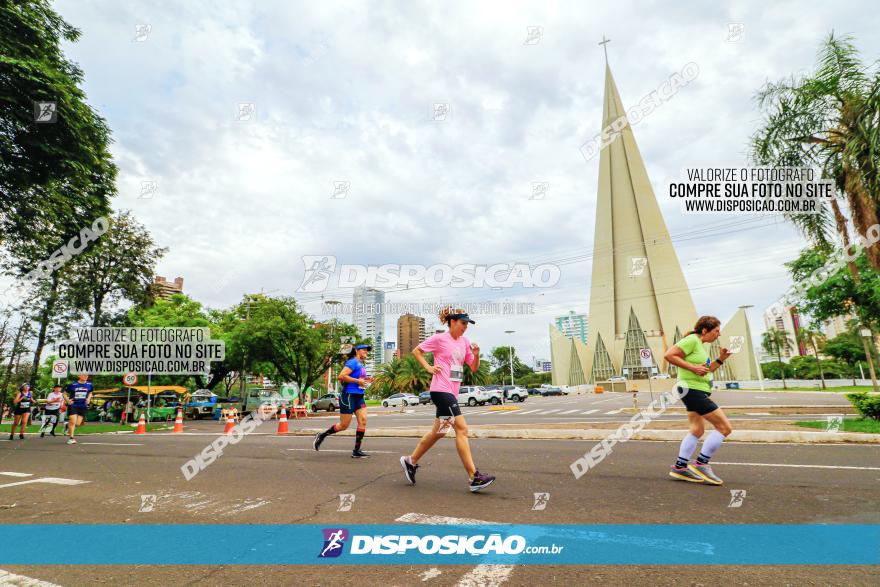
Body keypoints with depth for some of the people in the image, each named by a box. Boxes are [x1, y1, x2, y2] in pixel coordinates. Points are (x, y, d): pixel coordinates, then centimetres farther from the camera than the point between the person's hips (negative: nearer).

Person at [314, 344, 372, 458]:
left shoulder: (361, 365, 16)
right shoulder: (353, 362, -12)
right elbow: (341, 376, -22)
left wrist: (364, 380, 10)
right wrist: (357, 381, -20)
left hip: (359, 397, 9)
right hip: (349, 396, -9)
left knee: (363, 421, -3)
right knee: (344, 425, 0)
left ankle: (356, 451, 2)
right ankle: (321, 436, 22)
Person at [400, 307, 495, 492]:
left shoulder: (465, 342, 11)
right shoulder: (439, 338, -7)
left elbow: (474, 368, 11)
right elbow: (416, 351, 2)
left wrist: (476, 354, -8)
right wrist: (428, 367, -7)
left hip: (452, 391, 8)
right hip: (441, 390, -8)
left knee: (438, 431, 15)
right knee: (462, 429, -12)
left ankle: (410, 461, 31)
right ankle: (474, 477, -9)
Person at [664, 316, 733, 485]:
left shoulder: (700, 344, 16)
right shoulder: (692, 340, -14)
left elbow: (706, 371, 23)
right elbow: (669, 355, -24)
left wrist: (720, 359, 10)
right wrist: (692, 367, -24)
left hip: (698, 393, 11)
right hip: (693, 390, -11)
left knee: (696, 431, 15)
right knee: (725, 427, -6)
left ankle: (680, 467, 21)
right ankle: (700, 464, 0)